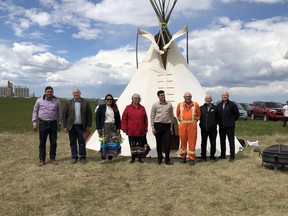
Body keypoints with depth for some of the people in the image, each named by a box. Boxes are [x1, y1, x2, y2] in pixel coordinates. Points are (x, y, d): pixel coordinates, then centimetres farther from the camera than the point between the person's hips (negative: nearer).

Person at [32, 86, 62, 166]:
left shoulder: (56, 101, 3)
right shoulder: (39, 100, 0)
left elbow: (59, 113, 9)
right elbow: (35, 112, 5)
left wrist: (59, 124, 8)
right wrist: (34, 123, 0)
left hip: (53, 124, 1)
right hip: (43, 123, -1)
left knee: (53, 142, 5)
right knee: (42, 142, 4)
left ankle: (52, 158, 17)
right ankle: (42, 160, 13)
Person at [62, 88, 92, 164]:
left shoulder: (85, 103, 3)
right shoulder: (68, 103, 5)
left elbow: (89, 115, 3)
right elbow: (64, 115, 5)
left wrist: (88, 126, -1)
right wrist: (65, 126, 0)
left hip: (81, 126, -1)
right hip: (71, 126, 1)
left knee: (82, 143, 5)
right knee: (73, 143, 8)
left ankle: (82, 157, 16)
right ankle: (74, 157, 20)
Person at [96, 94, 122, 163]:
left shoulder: (115, 108, 12)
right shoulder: (101, 107, 3)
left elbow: (118, 119, 13)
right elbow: (97, 118, 0)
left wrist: (118, 128, 4)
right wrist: (98, 128, -6)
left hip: (113, 127, 3)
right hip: (104, 127, -3)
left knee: (114, 142, -1)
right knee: (104, 142, -6)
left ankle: (110, 158, 10)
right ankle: (103, 158, 3)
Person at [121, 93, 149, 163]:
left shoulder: (142, 108, 7)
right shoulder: (128, 108, 2)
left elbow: (145, 120, 8)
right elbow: (124, 119, 1)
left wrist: (145, 129, 5)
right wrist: (124, 128, -4)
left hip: (141, 131, 1)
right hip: (131, 131, -1)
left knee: (140, 145, 6)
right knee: (132, 145, 6)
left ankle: (140, 158, 17)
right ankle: (133, 158, 17)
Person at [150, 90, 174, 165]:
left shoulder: (169, 105, 5)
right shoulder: (155, 105, 1)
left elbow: (171, 116, 11)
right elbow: (152, 116, 3)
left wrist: (171, 126, 8)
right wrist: (152, 127, -2)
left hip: (167, 125, 1)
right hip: (158, 125, -1)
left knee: (167, 143, -3)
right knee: (159, 143, 7)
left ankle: (167, 160, 5)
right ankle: (159, 158, 21)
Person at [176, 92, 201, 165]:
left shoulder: (195, 104, 3)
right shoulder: (180, 105, 5)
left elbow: (198, 114, 11)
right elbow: (177, 114, 17)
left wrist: (195, 120, 6)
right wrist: (181, 120, 10)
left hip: (192, 125, -1)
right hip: (183, 125, 1)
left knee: (192, 141, -2)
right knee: (183, 141, 6)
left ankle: (191, 158, 5)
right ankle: (183, 157, 18)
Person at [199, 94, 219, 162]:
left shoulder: (215, 108, 4)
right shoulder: (201, 108, 5)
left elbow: (218, 117, 10)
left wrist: (215, 123, 5)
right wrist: (201, 124, 3)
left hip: (212, 129, 0)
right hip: (204, 129, 1)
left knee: (213, 143, 3)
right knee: (203, 143, 6)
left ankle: (212, 156, 15)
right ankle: (203, 157, 16)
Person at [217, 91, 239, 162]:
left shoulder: (232, 104, -7)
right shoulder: (219, 105, 9)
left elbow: (237, 114, -1)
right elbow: (217, 114, 20)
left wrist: (232, 120, 2)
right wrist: (219, 122, 11)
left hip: (230, 126, -5)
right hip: (221, 127, 6)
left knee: (231, 141, -2)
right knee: (222, 141, 13)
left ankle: (232, 156, 4)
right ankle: (223, 155, 24)